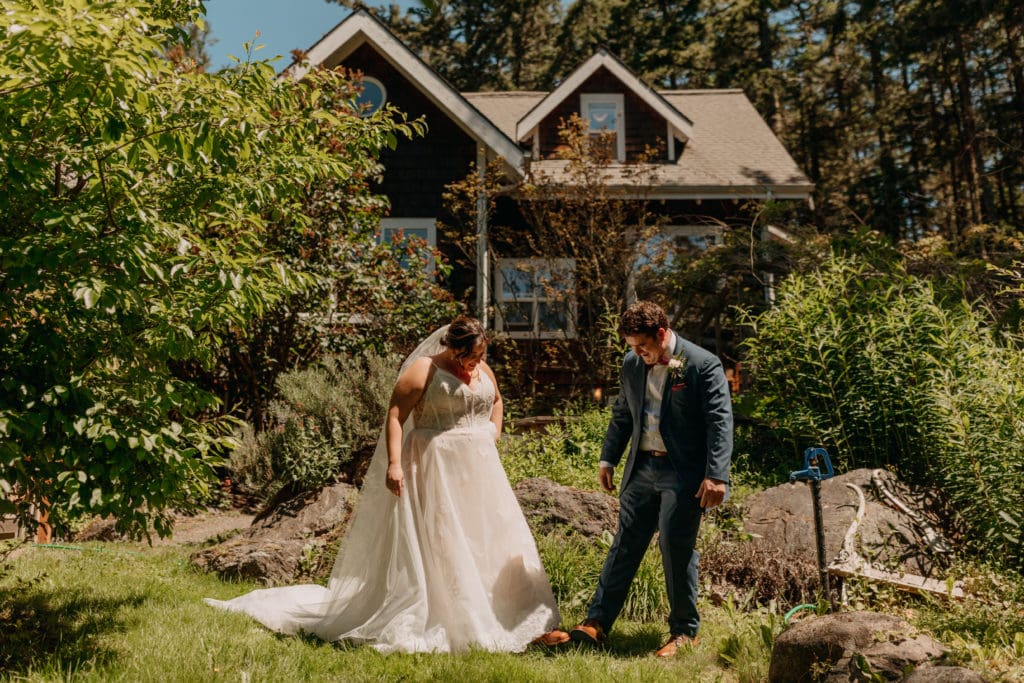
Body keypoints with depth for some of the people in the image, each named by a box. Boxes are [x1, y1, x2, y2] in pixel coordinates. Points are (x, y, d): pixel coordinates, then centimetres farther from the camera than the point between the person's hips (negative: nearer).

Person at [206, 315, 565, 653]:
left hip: (480, 471, 7)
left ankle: (520, 621, 20)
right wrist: (394, 463, -24)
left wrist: (493, 435, 13)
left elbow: (496, 400, 29)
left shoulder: (483, 370, 10)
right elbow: (395, 415, -15)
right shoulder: (423, 370, -10)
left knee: (490, 541, 10)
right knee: (438, 546, -3)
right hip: (437, 473, -7)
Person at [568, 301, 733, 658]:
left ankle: (685, 631, 17)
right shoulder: (632, 365, 8)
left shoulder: (703, 365, -10)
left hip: (683, 473, -5)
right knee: (625, 545, 8)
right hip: (642, 468, 6)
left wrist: (716, 476, -21)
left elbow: (720, 422, -14)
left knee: (677, 550, -1)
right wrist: (608, 459, 17)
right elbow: (622, 415, 19)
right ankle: (597, 622, 13)